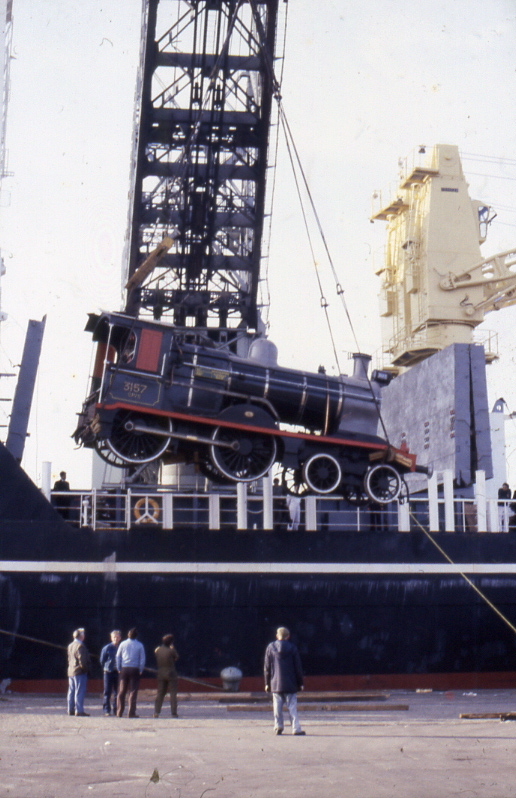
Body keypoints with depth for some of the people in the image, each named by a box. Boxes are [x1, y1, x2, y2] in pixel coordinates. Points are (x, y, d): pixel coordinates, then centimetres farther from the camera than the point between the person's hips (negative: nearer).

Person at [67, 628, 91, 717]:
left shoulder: (70, 646, 15)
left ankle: (71, 710, 17)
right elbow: (82, 661, -19)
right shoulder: (80, 646, -16)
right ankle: (79, 710, -7)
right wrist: (86, 669, -9)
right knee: (80, 692, -6)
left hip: (71, 672, 9)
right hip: (80, 672, -9)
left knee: (71, 692, 12)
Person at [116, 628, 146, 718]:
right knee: (133, 691, 0)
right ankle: (131, 713, -4)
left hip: (124, 669, 2)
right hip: (135, 670, -2)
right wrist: (141, 670, 8)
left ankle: (119, 712, 6)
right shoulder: (139, 645, 0)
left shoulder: (123, 644, 4)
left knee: (122, 691, 8)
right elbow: (142, 659, -1)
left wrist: (119, 669, 11)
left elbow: (118, 657, 5)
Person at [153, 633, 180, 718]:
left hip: (161, 674, 4)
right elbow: (177, 657, 1)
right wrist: (172, 648, 8)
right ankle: (174, 713, 0)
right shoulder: (171, 651, -15)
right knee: (173, 693, 2)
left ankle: (156, 712, 2)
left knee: (160, 693, 11)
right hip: (171, 673, -4)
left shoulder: (157, 650, -1)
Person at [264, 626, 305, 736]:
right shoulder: (292, 648, -1)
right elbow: (298, 667, 0)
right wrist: (300, 683, 7)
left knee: (277, 706, 10)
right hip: (290, 685, -1)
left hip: (275, 683, 1)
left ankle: (278, 727, 9)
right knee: (292, 706, 1)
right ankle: (296, 728, -4)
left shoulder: (270, 648, 1)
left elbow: (267, 667, 4)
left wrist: (267, 683, 10)